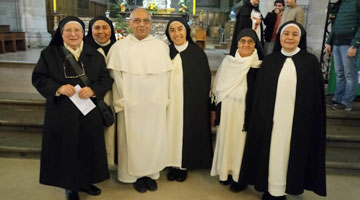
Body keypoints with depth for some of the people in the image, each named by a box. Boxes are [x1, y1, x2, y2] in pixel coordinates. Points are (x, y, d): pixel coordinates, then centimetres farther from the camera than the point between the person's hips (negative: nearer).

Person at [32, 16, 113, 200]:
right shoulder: (49, 54, 0)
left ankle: (85, 181, 32)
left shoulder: (95, 55, 4)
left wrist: (93, 90, -17)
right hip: (61, 113, -2)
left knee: (88, 147, 11)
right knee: (66, 149, 6)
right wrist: (58, 88, -19)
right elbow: (38, 78, -1)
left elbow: (106, 78, 2)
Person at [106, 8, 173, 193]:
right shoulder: (119, 47, -3)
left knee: (154, 139, 11)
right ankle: (136, 175, 26)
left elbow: (166, 75, 4)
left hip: (155, 105, 2)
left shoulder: (161, 46, 3)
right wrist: (122, 102, -4)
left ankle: (151, 173, 28)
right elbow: (116, 78, -2)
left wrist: (164, 100, 2)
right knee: (133, 140, 8)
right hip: (131, 106, -2)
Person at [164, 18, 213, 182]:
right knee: (172, 131, 8)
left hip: (191, 104, -2)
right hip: (170, 102, 2)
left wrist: (201, 103, -7)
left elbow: (205, 81, -3)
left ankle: (184, 165, 23)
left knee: (187, 132, 6)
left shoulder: (198, 53, -4)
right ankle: (173, 164, 24)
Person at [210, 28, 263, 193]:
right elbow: (217, 87, 8)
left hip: (246, 112, -3)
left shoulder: (260, 66, -8)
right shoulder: (227, 61, 2)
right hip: (226, 110, 3)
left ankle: (240, 176, 27)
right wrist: (214, 110, 8)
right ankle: (226, 172, 34)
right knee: (225, 140, 14)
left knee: (241, 142, 7)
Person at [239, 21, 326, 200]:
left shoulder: (311, 62, -1)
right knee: (272, 153, 8)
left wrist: (315, 122, -2)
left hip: (299, 120, -1)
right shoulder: (269, 61, 3)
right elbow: (259, 94, 3)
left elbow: (317, 95, 0)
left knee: (290, 154, 10)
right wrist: (261, 117, -1)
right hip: (271, 119, 1)